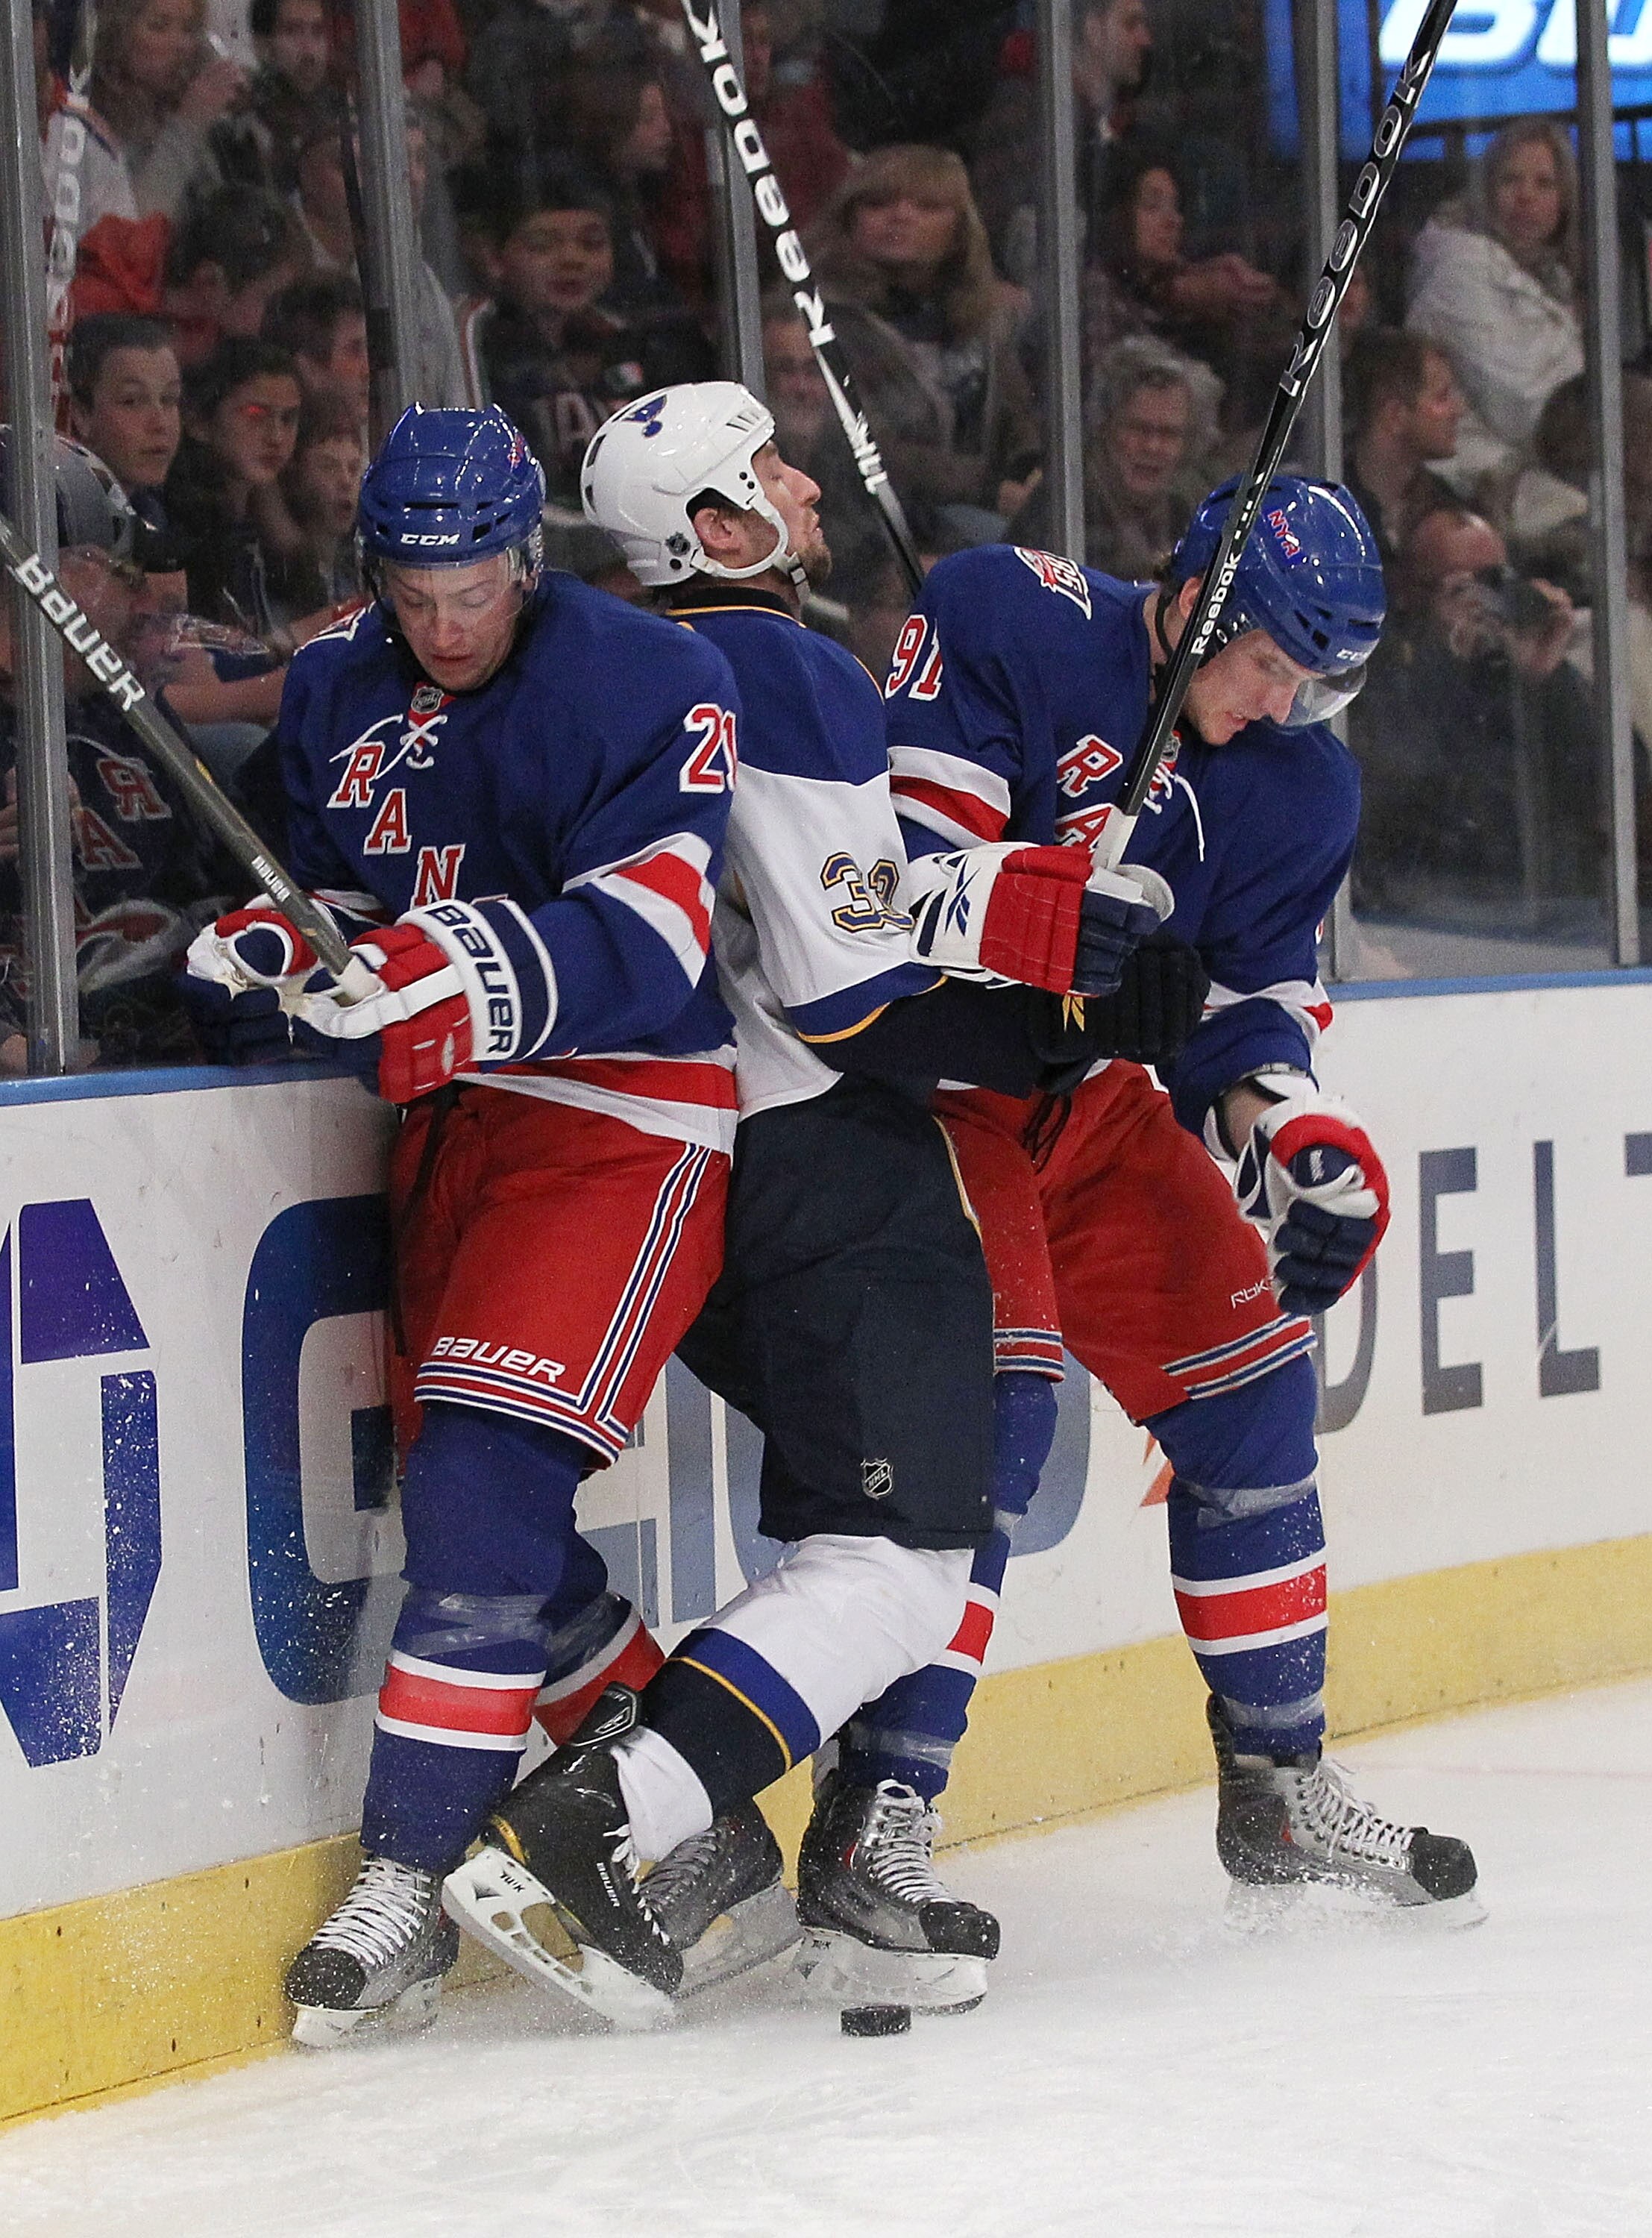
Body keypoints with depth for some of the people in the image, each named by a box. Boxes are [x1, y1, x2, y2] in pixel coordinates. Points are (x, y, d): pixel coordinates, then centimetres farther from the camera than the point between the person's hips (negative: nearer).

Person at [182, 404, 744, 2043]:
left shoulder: (646, 683, -13)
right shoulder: (337, 692, 8)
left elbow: (643, 948, -23)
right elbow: (326, 891, 14)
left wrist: (468, 983, -38)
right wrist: (268, 948, -10)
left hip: (623, 1121, -8)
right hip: (453, 1122, 8)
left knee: (486, 1489, -19)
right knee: (475, 1510, 10)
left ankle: (406, 1889, -14)